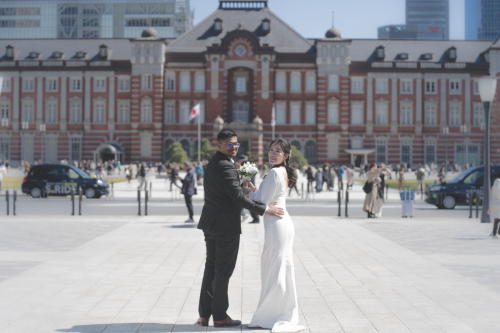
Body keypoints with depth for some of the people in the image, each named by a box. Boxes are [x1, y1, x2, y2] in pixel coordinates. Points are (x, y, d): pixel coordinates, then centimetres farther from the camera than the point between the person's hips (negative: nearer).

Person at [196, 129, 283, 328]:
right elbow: (238, 197, -21)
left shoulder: (212, 163, 14)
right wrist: (264, 209, -17)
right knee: (223, 271, 0)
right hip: (226, 225, -9)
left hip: (211, 223, 9)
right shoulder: (225, 166, -18)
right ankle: (220, 316, 8)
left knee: (211, 268, 13)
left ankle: (204, 315, 16)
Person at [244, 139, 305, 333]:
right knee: (281, 271, 14)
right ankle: (284, 316, 21)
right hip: (283, 222, 10)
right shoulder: (283, 172, 15)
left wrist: (250, 192, 2)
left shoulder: (275, 173, -15)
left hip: (276, 226, -10)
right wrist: (254, 190, 10)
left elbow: (264, 203, -14)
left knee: (274, 271, -3)